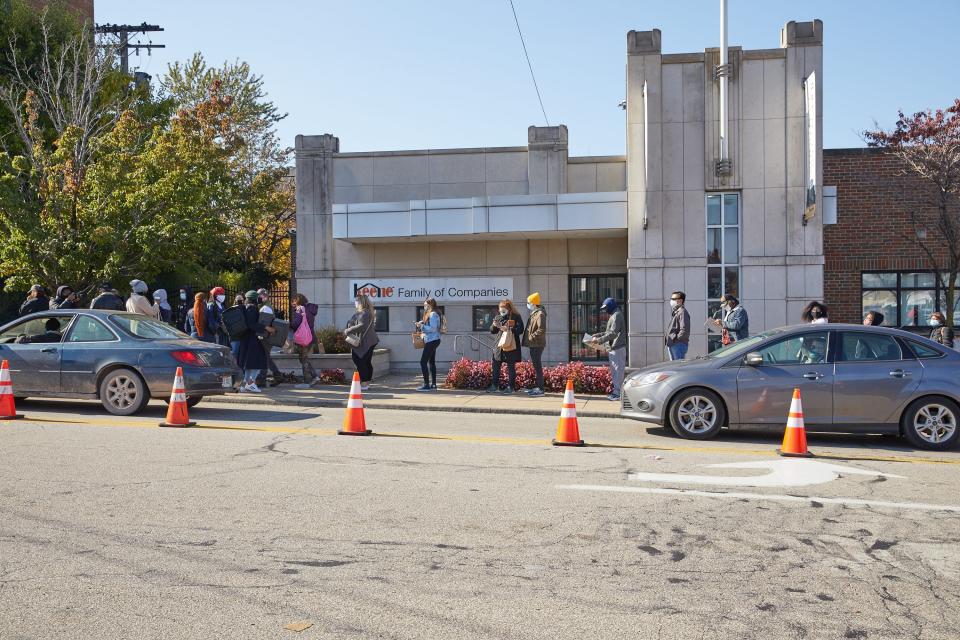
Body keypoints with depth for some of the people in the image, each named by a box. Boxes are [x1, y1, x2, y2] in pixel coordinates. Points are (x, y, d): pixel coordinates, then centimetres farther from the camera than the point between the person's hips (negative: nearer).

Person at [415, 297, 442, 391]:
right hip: (432, 341, 11)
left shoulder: (433, 314, -14)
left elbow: (433, 328, -21)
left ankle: (426, 385, -12)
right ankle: (433, 384, 14)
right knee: (431, 362, 12)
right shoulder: (430, 314, 17)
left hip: (432, 341, -11)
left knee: (423, 362, -11)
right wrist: (421, 325, 9)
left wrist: (422, 326, -16)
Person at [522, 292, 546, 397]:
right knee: (535, 366, 14)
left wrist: (531, 337, -18)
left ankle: (540, 389, -4)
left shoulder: (540, 314, -15)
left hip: (537, 344, -10)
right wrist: (530, 338, 11)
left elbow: (542, 330, -23)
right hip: (533, 344, 10)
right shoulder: (534, 313, 16)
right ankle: (537, 387, 22)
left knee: (537, 366, -7)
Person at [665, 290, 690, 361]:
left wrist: (676, 338, -16)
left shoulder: (682, 312, -12)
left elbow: (684, 330, -22)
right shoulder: (675, 312, 19)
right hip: (671, 345, 10)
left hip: (679, 344, -10)